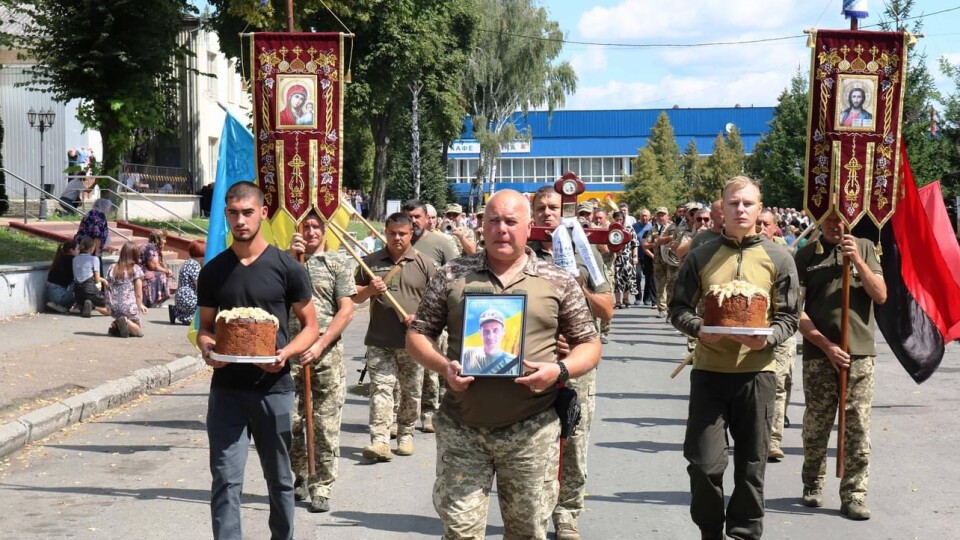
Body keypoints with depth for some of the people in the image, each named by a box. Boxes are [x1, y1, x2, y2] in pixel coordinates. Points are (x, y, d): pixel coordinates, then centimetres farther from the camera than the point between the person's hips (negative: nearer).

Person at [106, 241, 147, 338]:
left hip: (113, 308, 4)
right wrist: (140, 305, 11)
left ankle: (116, 326, -5)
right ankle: (126, 322, -23)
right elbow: (139, 294, -4)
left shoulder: (113, 269, 11)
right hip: (129, 307, -4)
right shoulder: (136, 269, -2)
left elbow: (108, 289, 9)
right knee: (139, 331, 10)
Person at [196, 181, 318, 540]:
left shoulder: (286, 268, -1)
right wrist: (206, 348, -9)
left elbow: (310, 326, 3)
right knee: (225, 481, -5)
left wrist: (285, 353, -16)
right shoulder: (213, 271, 7)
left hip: (273, 387, -1)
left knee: (279, 479, 12)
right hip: (227, 388, 1)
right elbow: (205, 327, 14)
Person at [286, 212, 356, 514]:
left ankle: (321, 489, 7)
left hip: (327, 351, -1)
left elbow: (346, 310, 0)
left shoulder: (337, 264, 7)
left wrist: (319, 345, -11)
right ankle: (301, 475, 25)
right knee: (289, 421, 2)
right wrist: (290, 256, -10)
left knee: (326, 426, -1)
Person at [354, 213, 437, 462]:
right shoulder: (371, 262, 8)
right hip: (379, 341, 0)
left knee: (411, 392, 8)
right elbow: (356, 297, 13)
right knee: (380, 388, -9)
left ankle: (405, 435, 23)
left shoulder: (425, 264, 3)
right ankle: (380, 441, -15)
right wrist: (369, 290, -8)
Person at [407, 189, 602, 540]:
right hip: (461, 428, 0)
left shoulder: (558, 282, 5)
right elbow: (417, 335, 9)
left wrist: (559, 370, -13)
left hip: (531, 432, 0)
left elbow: (589, 346, 7)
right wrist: (444, 365, -11)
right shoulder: (453, 275, 6)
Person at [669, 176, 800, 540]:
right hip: (708, 370, 0)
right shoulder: (701, 257, 4)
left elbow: (789, 318, 4)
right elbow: (678, 309, 5)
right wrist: (697, 328, -15)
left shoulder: (778, 259, 3)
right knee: (704, 463, -2)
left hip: (756, 371, 0)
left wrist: (767, 338, -17)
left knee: (751, 464, 7)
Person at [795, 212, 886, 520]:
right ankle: (813, 484, 25)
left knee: (858, 428, -1)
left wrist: (857, 260, -12)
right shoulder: (805, 255, 2)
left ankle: (854, 494, 3)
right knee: (816, 425, 7)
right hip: (818, 353, 0)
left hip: (861, 352, 1)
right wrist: (825, 345, -10)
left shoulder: (864, 248, 6)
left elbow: (881, 296, -1)